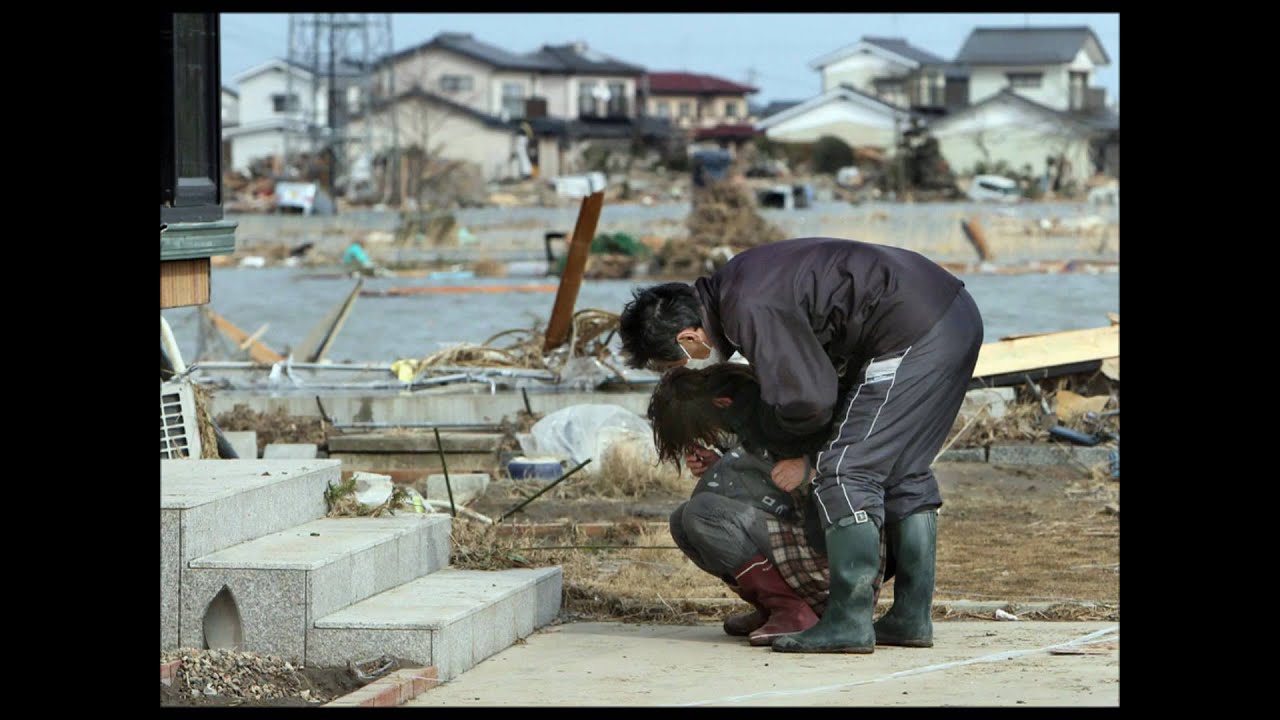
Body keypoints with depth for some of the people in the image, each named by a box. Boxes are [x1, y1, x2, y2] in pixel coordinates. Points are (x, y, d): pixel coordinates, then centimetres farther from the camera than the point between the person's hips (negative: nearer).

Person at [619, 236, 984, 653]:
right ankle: (912, 618, 21)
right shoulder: (735, 284, 15)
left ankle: (848, 623, -7)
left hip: (912, 335, -11)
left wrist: (799, 455, 1)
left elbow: (807, 396, -18)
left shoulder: (751, 310, -18)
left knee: (844, 473, -7)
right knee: (905, 471, 18)